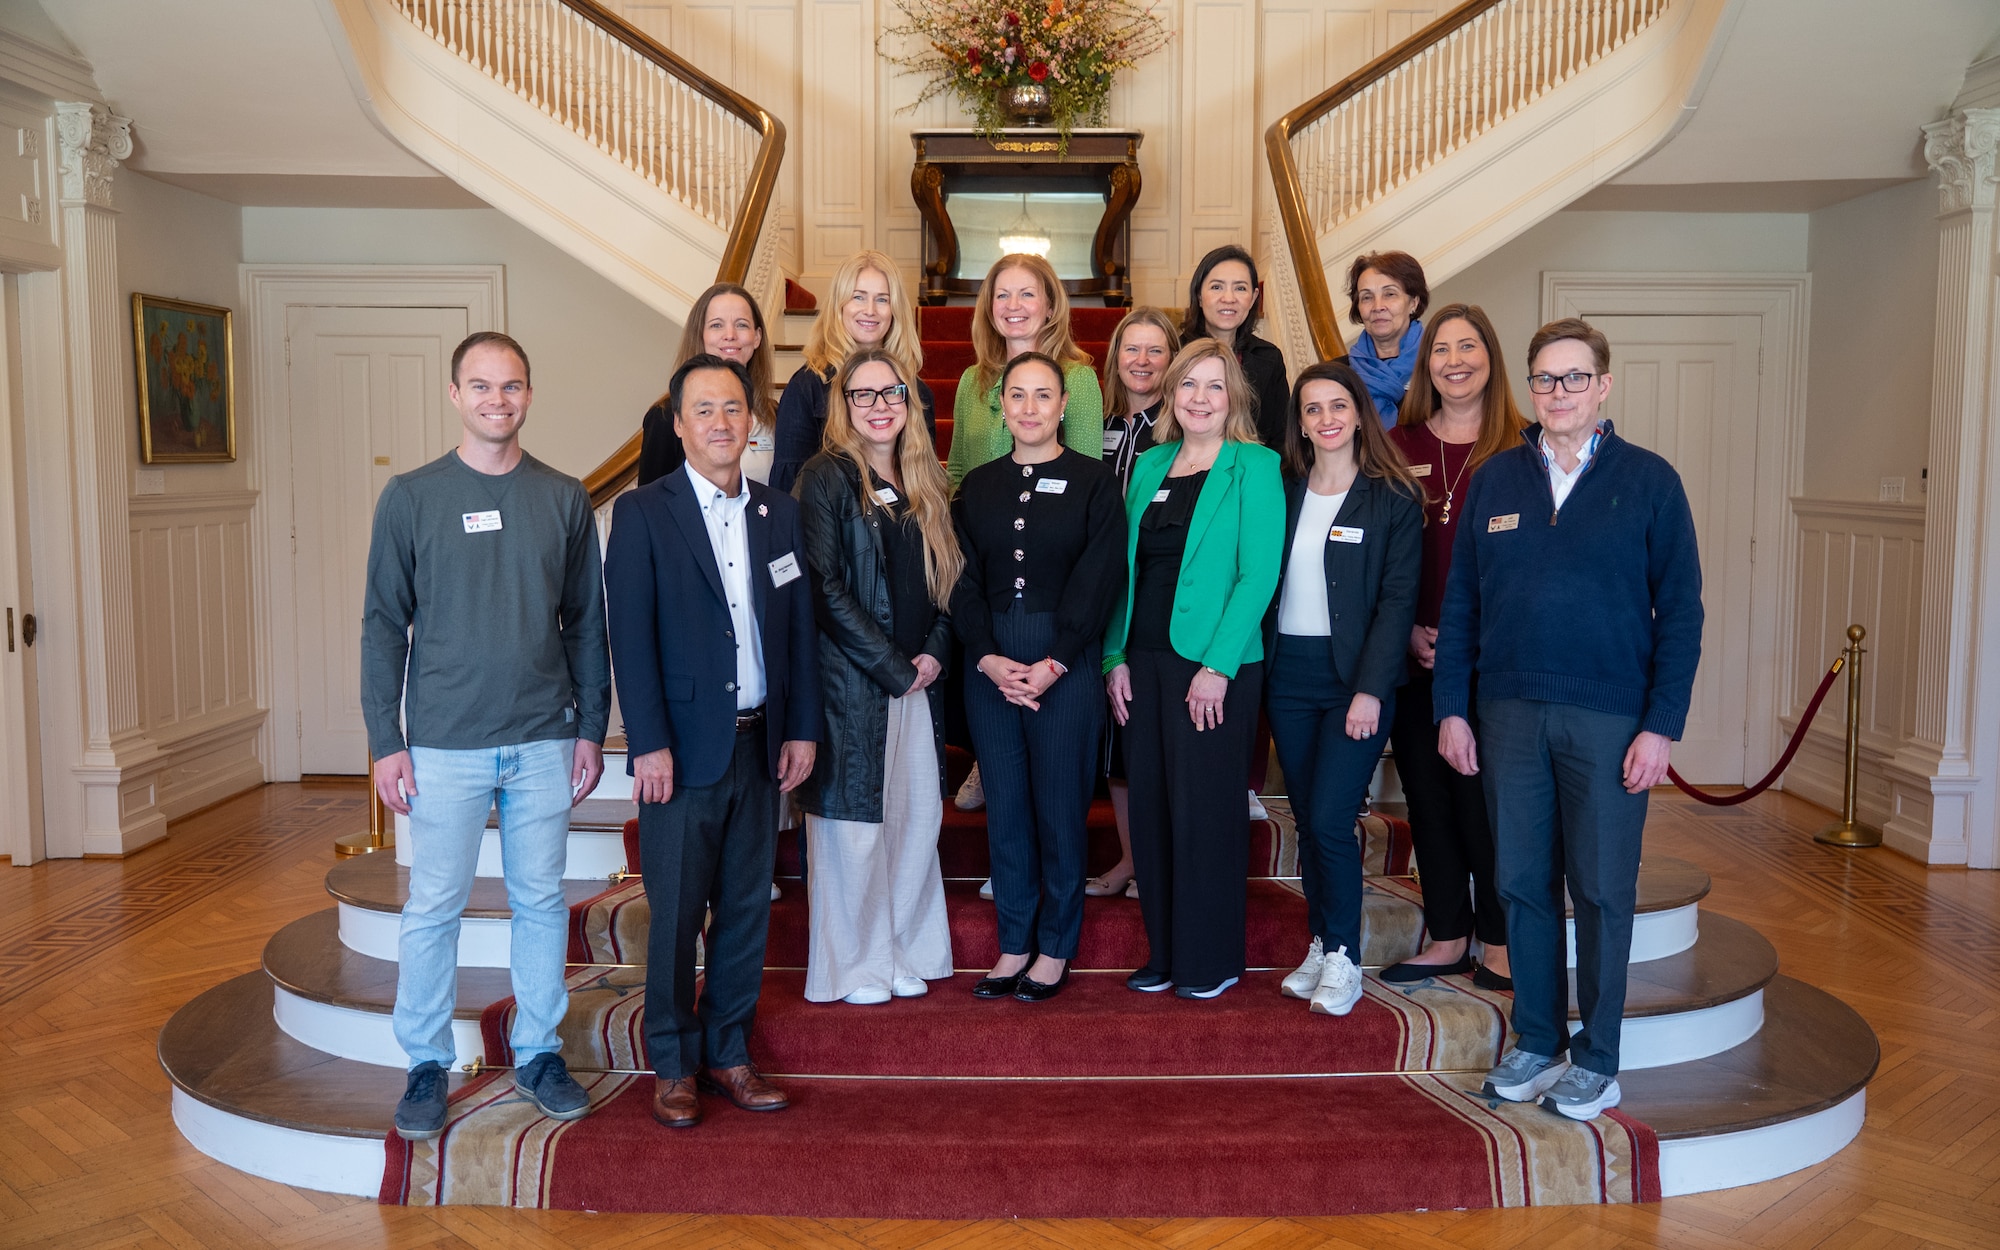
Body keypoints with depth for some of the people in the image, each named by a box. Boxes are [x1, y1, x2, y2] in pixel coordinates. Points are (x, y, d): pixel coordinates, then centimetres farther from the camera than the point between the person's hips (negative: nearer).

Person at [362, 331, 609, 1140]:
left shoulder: (564, 498, 5)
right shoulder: (412, 497, -1)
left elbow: (586, 620, 8)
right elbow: (384, 625, 1)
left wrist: (591, 727, 5)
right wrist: (385, 740, -4)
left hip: (544, 740, 2)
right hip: (444, 744, -2)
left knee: (541, 900, 10)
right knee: (434, 907, 5)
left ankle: (539, 1053, 24)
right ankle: (427, 1064, 20)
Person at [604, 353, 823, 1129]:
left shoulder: (780, 512, 9)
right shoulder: (643, 513, -4)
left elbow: (799, 626, 11)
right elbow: (631, 637, -9)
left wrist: (802, 727, 7)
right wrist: (650, 744, -14)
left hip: (760, 744, 4)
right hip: (684, 747, -4)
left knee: (747, 908, 12)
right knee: (677, 914, 4)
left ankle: (729, 1054, 26)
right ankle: (673, 1066, 19)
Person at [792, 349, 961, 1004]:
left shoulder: (924, 483, 13)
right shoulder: (826, 478, -6)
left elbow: (947, 579, 14)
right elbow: (825, 589, -12)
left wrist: (935, 652, -2)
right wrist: (892, 667, -13)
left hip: (917, 680, 6)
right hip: (850, 680, -6)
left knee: (916, 816, 10)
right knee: (854, 822, 1)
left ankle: (904, 953, 25)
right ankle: (854, 967, 15)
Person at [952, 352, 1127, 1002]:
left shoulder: (1093, 481, 0)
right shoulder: (977, 486, 11)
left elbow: (1098, 582, -6)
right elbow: (964, 582, 6)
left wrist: (1052, 665, -14)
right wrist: (988, 658, -10)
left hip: (1065, 663, -3)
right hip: (990, 663, 3)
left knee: (1060, 806, 3)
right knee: (1005, 807, 8)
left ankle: (1055, 949, 16)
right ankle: (1014, 944, 19)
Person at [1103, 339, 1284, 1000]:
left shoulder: (1253, 467, -4)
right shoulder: (1149, 467, 13)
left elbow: (1258, 574, -10)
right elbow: (1126, 569, 14)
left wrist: (1218, 666, -16)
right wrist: (1115, 655, 5)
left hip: (1215, 665, -5)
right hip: (1144, 662, 6)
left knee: (1204, 809, 0)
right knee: (1150, 807, 8)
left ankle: (1211, 960, 14)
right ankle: (1164, 952, 21)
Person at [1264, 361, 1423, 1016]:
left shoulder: (1394, 499, -3)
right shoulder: (1283, 493, 10)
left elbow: (1398, 599, -7)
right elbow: (1263, 584, 9)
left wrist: (1370, 689, -15)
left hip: (1355, 677, -4)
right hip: (1288, 675, 4)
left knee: (1330, 821, -10)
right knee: (1306, 820, 10)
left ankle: (1344, 959, 5)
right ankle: (1320, 945, 22)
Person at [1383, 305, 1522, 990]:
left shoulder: (1522, 447, -1)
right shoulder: (1400, 445, 8)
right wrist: (1406, 629, -3)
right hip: (1416, 655, 3)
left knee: (1484, 795, -1)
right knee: (1427, 793, 9)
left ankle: (1499, 942, 17)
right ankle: (1447, 938, 23)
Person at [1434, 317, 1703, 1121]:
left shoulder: (1648, 481, 1)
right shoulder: (1495, 480, 8)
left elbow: (1680, 611, -2)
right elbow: (1460, 602, 9)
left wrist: (1662, 726, -8)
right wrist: (1450, 709, 3)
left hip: (1610, 719, -2)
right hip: (1509, 714, 3)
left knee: (1602, 891, 4)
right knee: (1523, 884, 9)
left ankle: (1597, 1060, 17)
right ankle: (1535, 1042, 23)